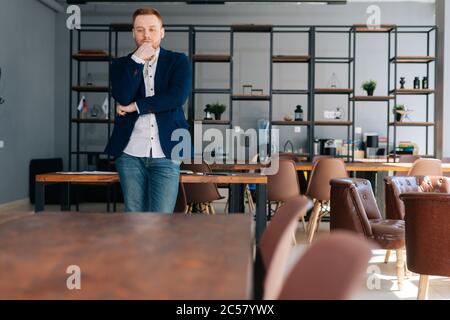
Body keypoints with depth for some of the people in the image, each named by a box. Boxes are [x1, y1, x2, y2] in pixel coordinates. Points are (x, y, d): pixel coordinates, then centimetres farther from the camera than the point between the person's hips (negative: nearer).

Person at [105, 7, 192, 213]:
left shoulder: (178, 61, 7)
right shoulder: (120, 65, 11)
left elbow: (178, 96, -11)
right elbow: (123, 97, -8)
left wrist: (135, 106, -7)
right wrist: (137, 60, -9)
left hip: (165, 153, -2)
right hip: (130, 154, 2)